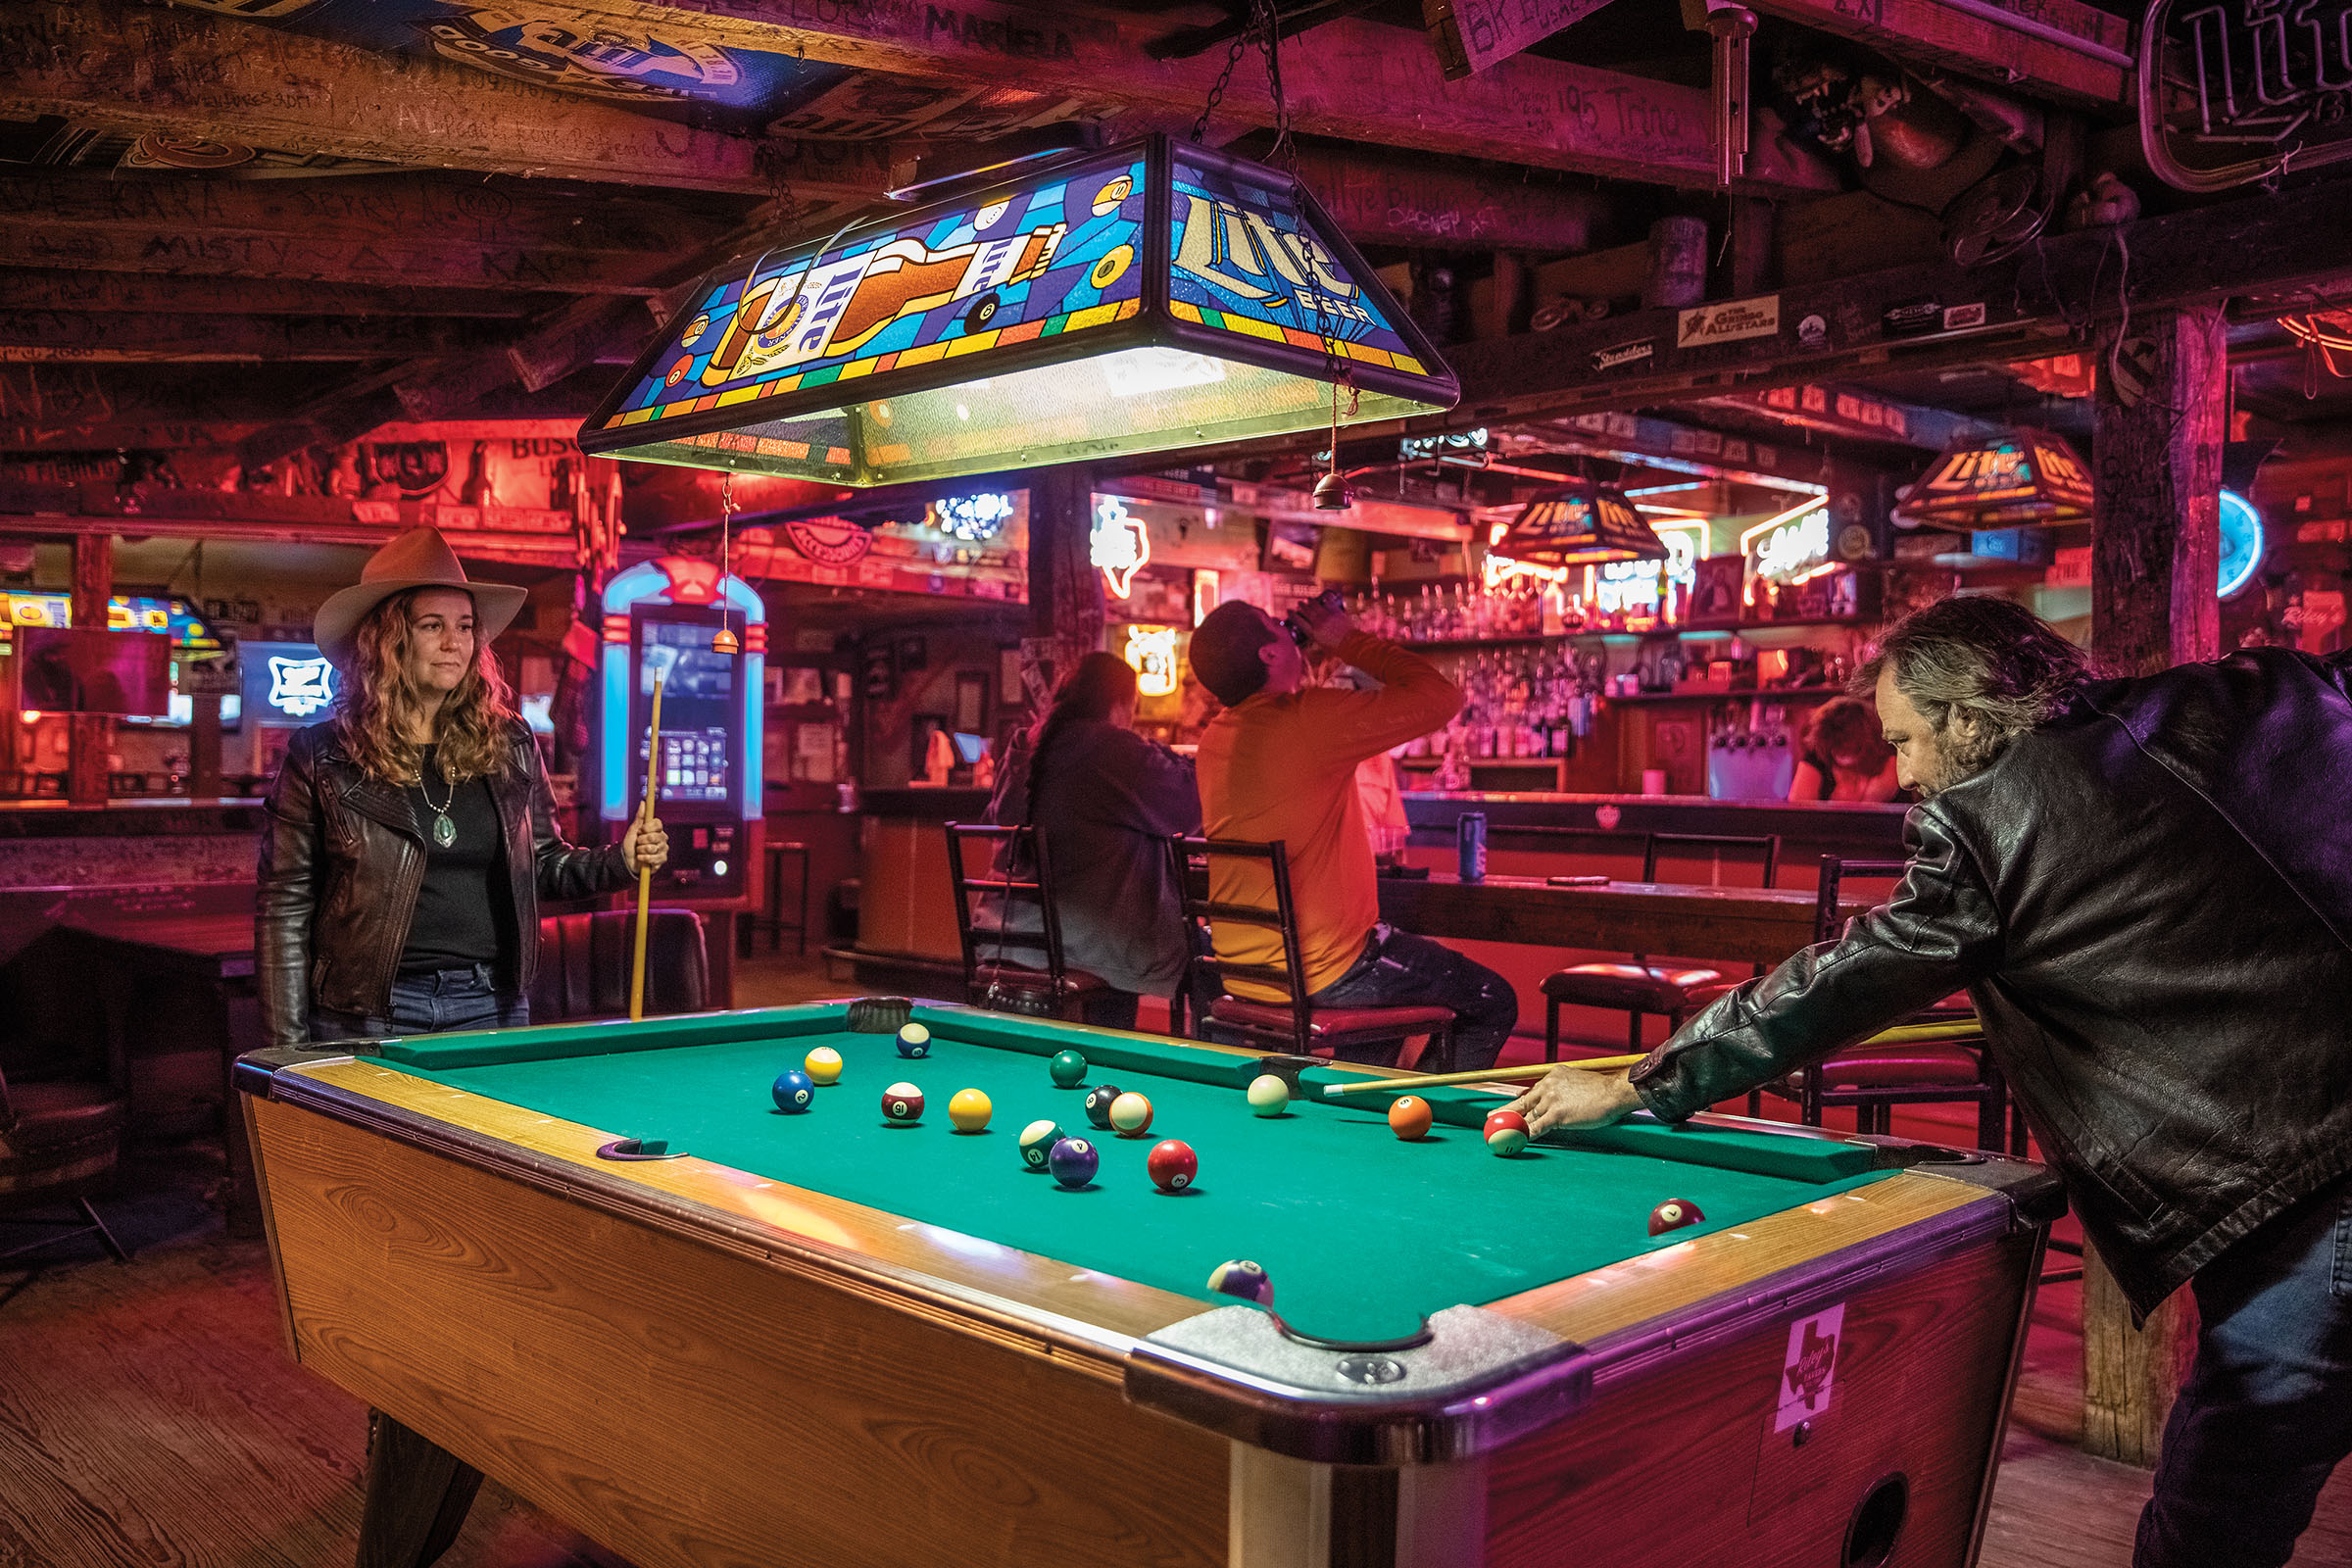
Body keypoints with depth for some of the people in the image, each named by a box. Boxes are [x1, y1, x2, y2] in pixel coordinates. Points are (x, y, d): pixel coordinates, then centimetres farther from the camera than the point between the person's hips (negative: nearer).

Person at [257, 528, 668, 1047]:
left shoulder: (510, 748, 6)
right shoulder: (323, 757, -3)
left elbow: (544, 863, 14)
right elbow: (286, 909, -2)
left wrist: (620, 860, -6)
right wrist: (289, 1047, -6)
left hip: (493, 1009, 3)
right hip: (367, 1015, -2)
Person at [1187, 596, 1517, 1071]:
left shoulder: (1213, 739, 2)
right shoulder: (1308, 719, -22)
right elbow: (1441, 697, -16)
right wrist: (1349, 640, -7)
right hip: (1325, 973, -8)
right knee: (1495, 1003, 8)